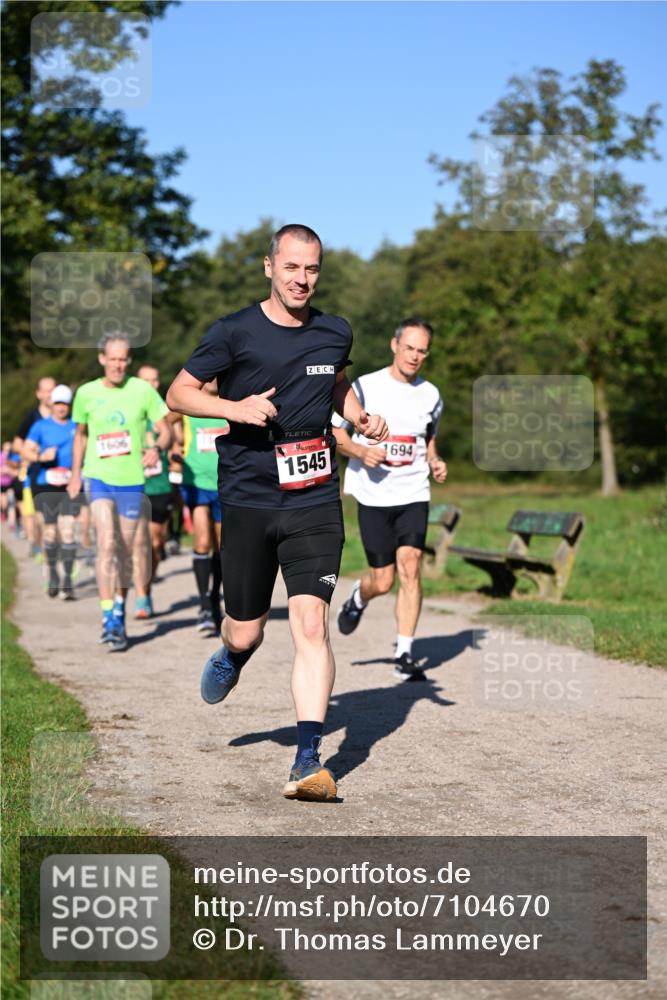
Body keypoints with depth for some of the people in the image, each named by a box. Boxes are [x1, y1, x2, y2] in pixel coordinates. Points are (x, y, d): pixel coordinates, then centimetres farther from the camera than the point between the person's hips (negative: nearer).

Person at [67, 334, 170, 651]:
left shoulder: (142, 390, -2)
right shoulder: (86, 394, 2)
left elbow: (164, 429, 1)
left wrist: (156, 448, -21)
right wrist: (75, 475, 15)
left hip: (132, 480, 1)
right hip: (98, 477, -1)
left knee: (125, 551, 10)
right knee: (106, 543, -18)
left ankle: (119, 613, 29)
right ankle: (108, 618, -17)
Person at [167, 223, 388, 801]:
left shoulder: (335, 334, 7)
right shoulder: (235, 332, -4)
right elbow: (178, 393, 1)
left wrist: (361, 418, 9)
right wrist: (235, 407, -15)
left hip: (315, 500, 1)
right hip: (247, 499, -1)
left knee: (311, 623, -14)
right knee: (247, 631, 9)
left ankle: (308, 761, -13)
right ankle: (231, 659, 48)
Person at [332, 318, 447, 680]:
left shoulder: (430, 395, 8)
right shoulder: (364, 387, -4)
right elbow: (334, 432, 1)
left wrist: (435, 462, 2)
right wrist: (361, 452, -18)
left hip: (414, 494, 2)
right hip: (373, 495, -2)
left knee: (410, 568, -14)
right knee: (383, 580, 0)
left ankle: (404, 655, -7)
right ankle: (358, 598, 38)